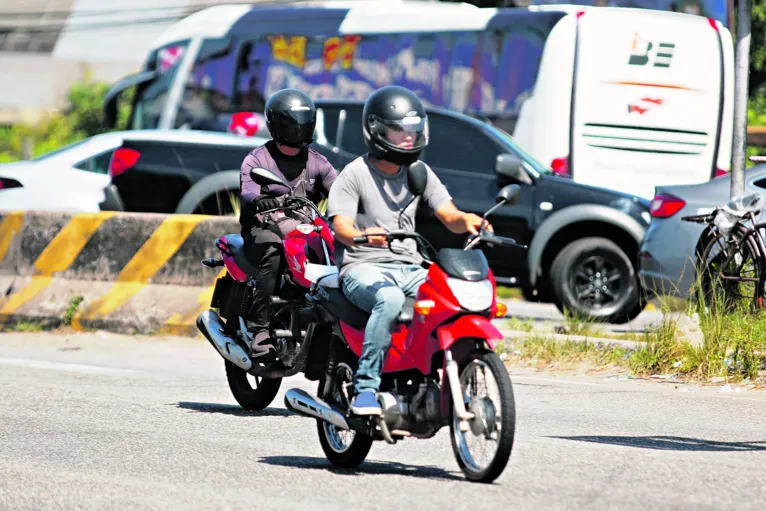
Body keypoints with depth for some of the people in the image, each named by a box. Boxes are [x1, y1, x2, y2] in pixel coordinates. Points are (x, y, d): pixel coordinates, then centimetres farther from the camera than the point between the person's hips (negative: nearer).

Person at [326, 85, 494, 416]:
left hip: (409, 268, 5)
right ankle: (365, 388, -36)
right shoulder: (356, 173, -1)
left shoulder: (420, 173, 16)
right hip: (363, 268, -5)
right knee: (389, 299, -38)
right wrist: (362, 236, -37)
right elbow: (341, 226, -14)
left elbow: (449, 217, 7)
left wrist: (466, 220, -18)